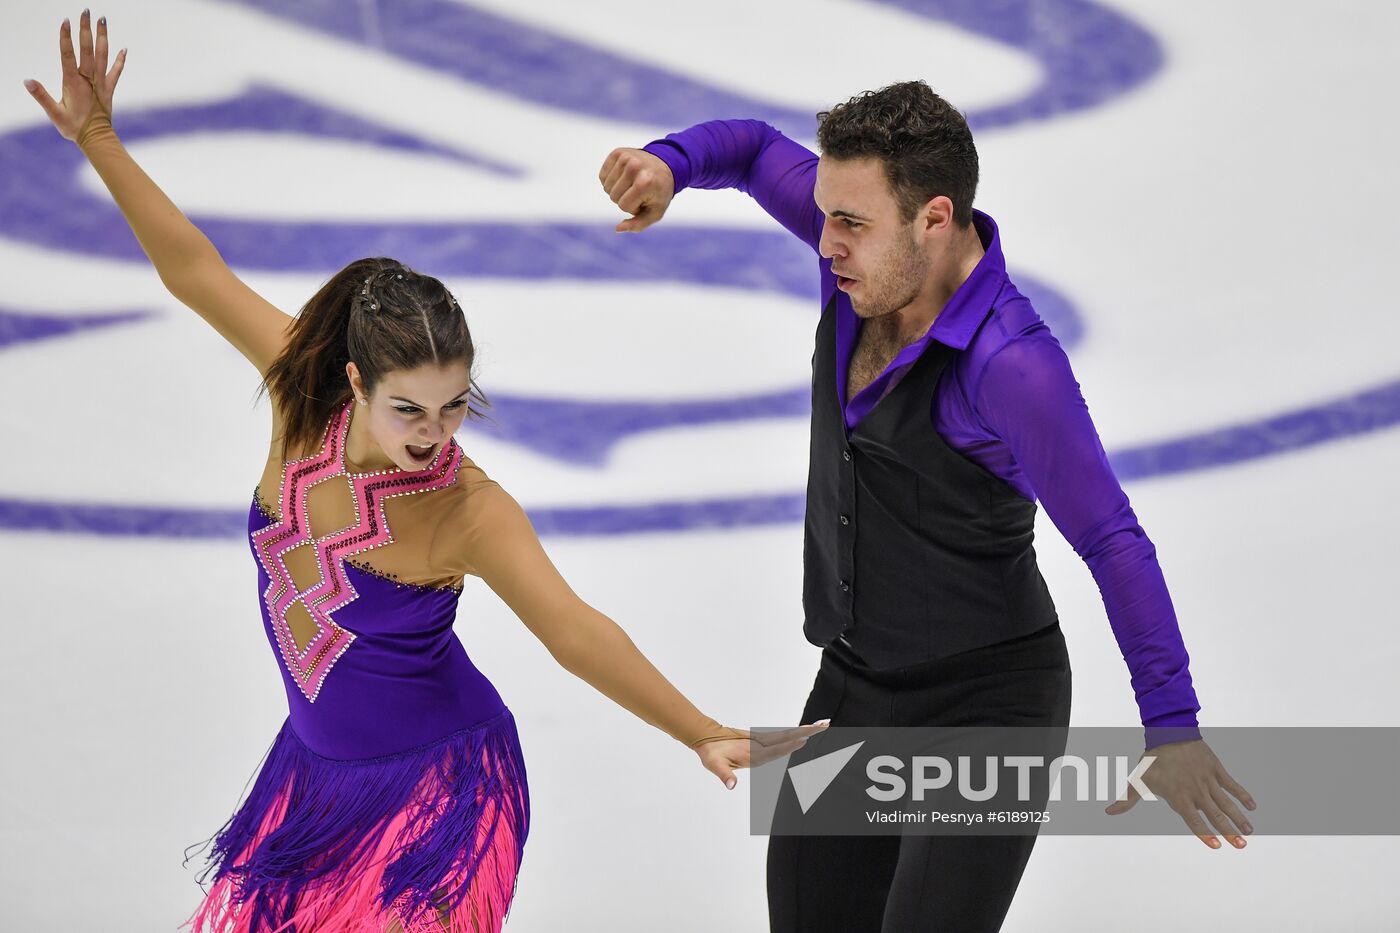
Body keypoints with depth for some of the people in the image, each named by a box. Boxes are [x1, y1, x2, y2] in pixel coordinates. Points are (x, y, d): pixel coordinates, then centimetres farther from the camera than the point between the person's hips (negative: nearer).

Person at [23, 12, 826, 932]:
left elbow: (577, 631, -37)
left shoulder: (467, 511, -27)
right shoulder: (307, 395, -15)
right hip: (319, 771, 6)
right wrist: (100, 141, -8)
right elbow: (195, 272, -7)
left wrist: (706, 736, -48)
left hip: (438, 791, -6)